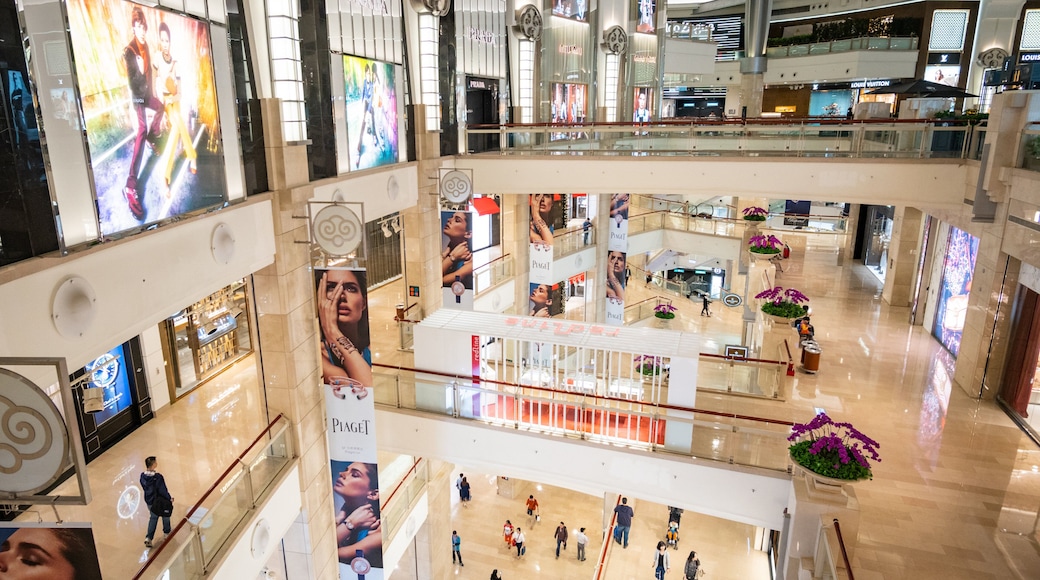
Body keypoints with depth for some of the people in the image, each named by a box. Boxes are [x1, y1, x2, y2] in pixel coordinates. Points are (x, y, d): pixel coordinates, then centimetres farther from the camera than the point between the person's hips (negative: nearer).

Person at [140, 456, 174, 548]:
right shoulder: (158, 477, -31)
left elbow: (144, 488, 2)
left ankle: (148, 537, 13)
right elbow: (163, 490, -23)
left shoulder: (143, 476, -13)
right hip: (160, 501, -5)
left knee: (153, 518, 23)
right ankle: (167, 532, 41)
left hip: (149, 501, 5)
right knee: (165, 515, 21)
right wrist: (169, 498, -7)